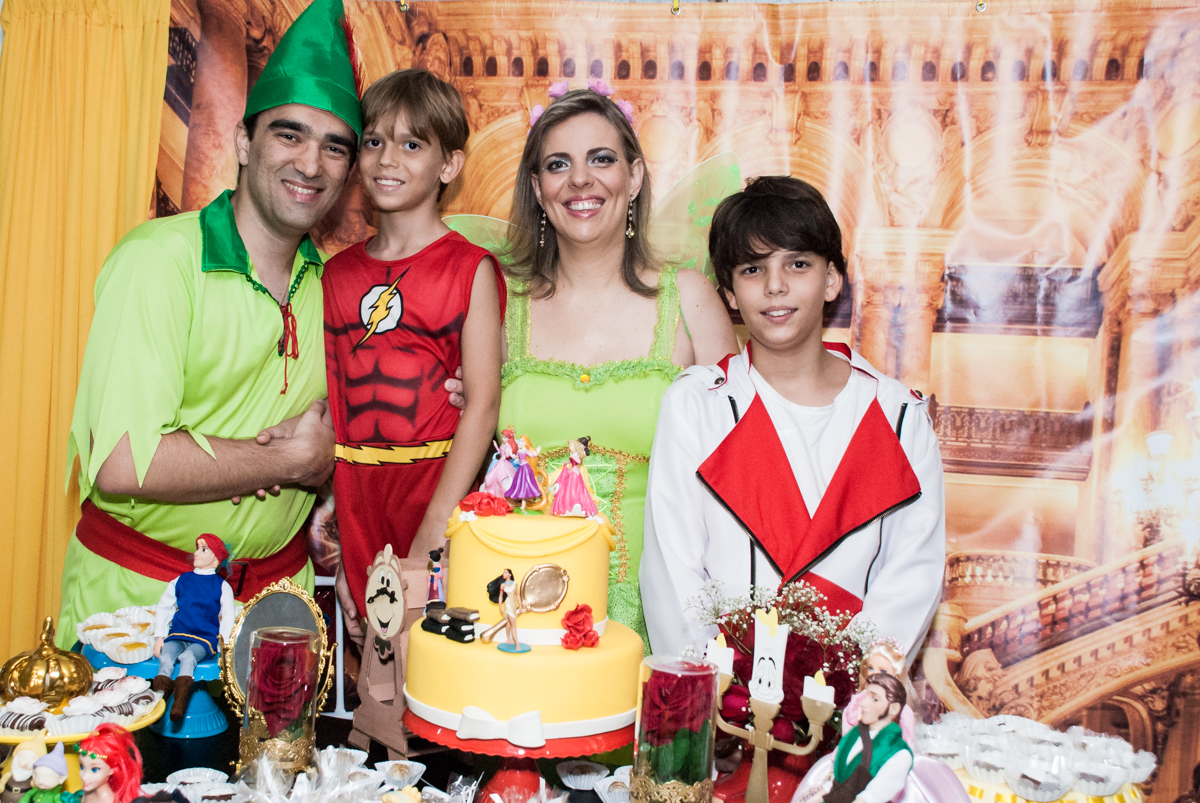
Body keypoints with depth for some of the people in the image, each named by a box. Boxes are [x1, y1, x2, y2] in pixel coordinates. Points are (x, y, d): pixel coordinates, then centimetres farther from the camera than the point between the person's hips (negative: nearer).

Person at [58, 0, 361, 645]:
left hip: (276, 585, 5)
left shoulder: (328, 283, 3)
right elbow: (123, 464, -26)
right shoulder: (158, 259, -17)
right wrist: (294, 460, -15)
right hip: (136, 591, -5)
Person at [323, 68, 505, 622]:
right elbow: (331, 397, 11)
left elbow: (483, 404, -12)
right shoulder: (337, 272, 10)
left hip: (438, 490, -4)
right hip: (352, 497, 4)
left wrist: (433, 532, -18)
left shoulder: (470, 269, -5)